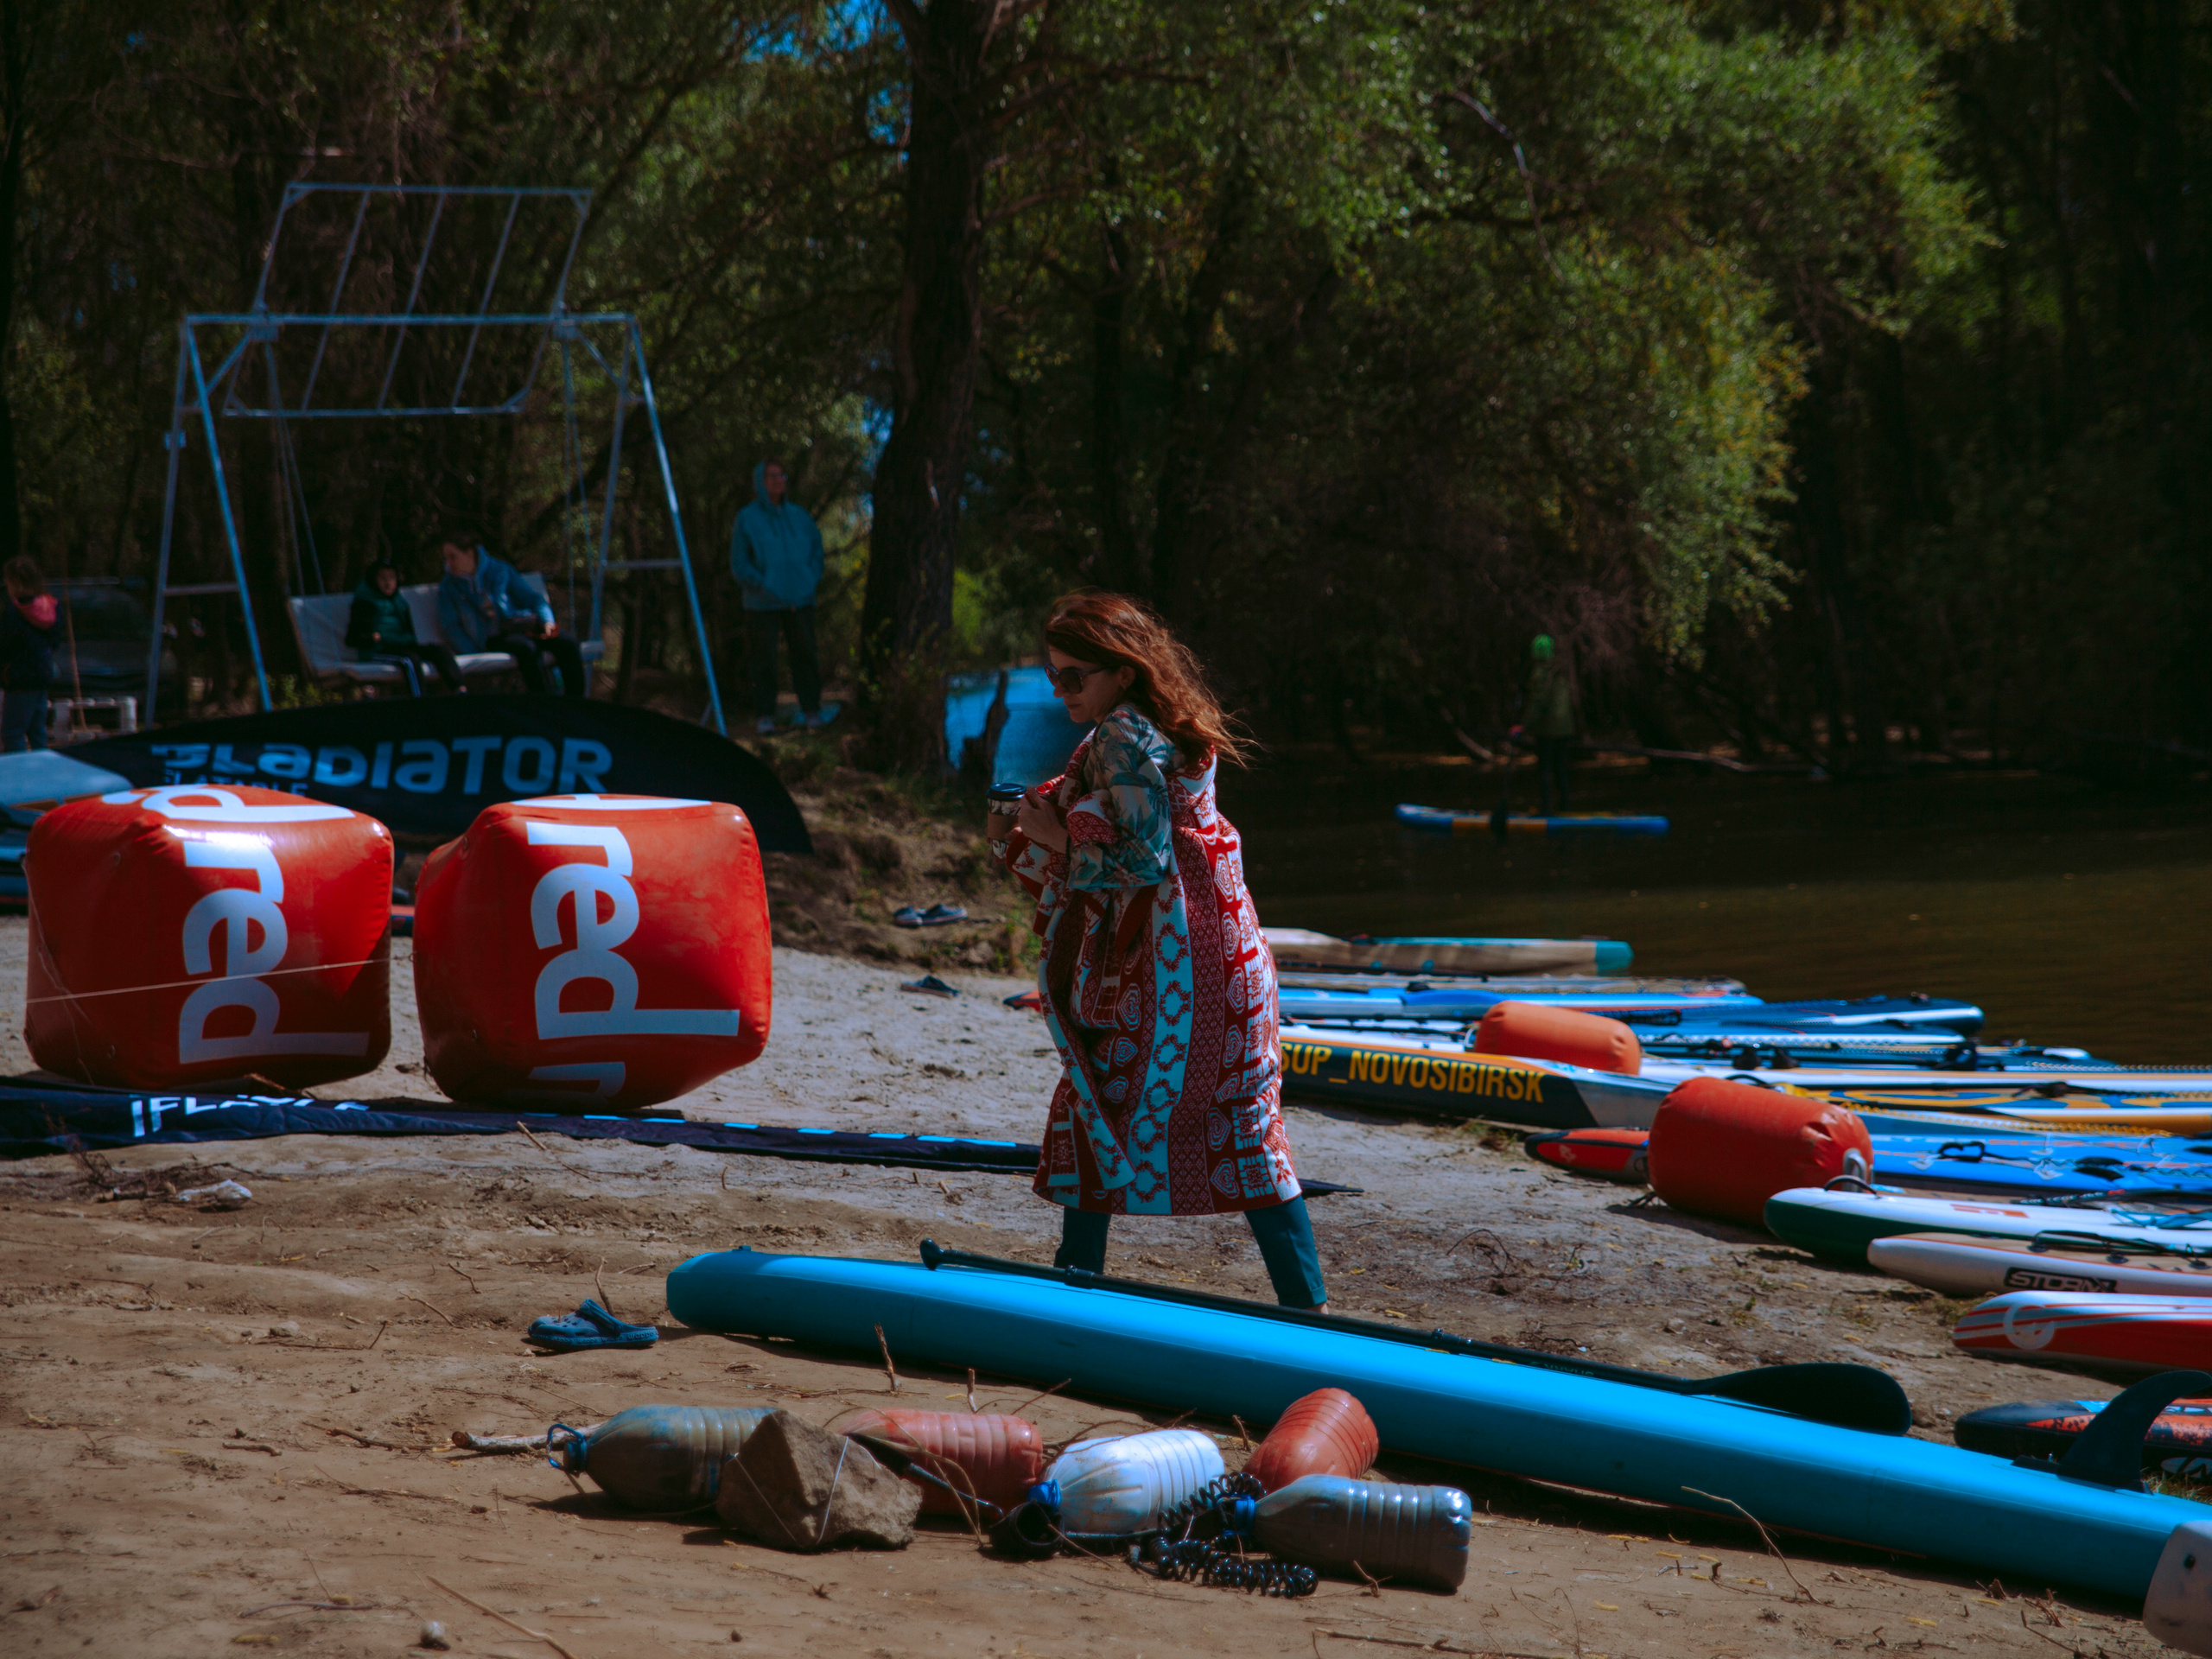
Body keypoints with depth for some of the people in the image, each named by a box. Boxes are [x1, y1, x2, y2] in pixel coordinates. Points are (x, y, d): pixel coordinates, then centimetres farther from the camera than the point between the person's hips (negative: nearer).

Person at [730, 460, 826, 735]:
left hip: (799, 599, 3)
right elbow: (739, 564, -3)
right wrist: (763, 586, -12)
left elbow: (816, 548, 20)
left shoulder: (798, 516, 9)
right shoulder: (747, 519, -2)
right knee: (763, 661, -3)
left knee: (805, 655, 1)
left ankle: (812, 710, 8)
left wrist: (813, 580, 6)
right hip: (763, 604, -3)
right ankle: (764, 716, 3)